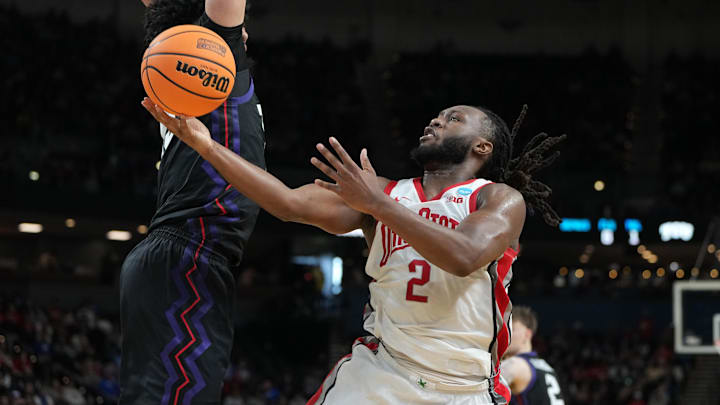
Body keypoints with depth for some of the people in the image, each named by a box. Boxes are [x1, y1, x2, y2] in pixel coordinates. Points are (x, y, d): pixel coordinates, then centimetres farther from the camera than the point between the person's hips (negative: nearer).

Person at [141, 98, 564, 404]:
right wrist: (207, 145, -11)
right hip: (379, 369, 3)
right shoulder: (383, 193, 10)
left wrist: (377, 203, -20)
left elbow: (464, 257, -21)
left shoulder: (503, 200, 0)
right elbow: (290, 203, -2)